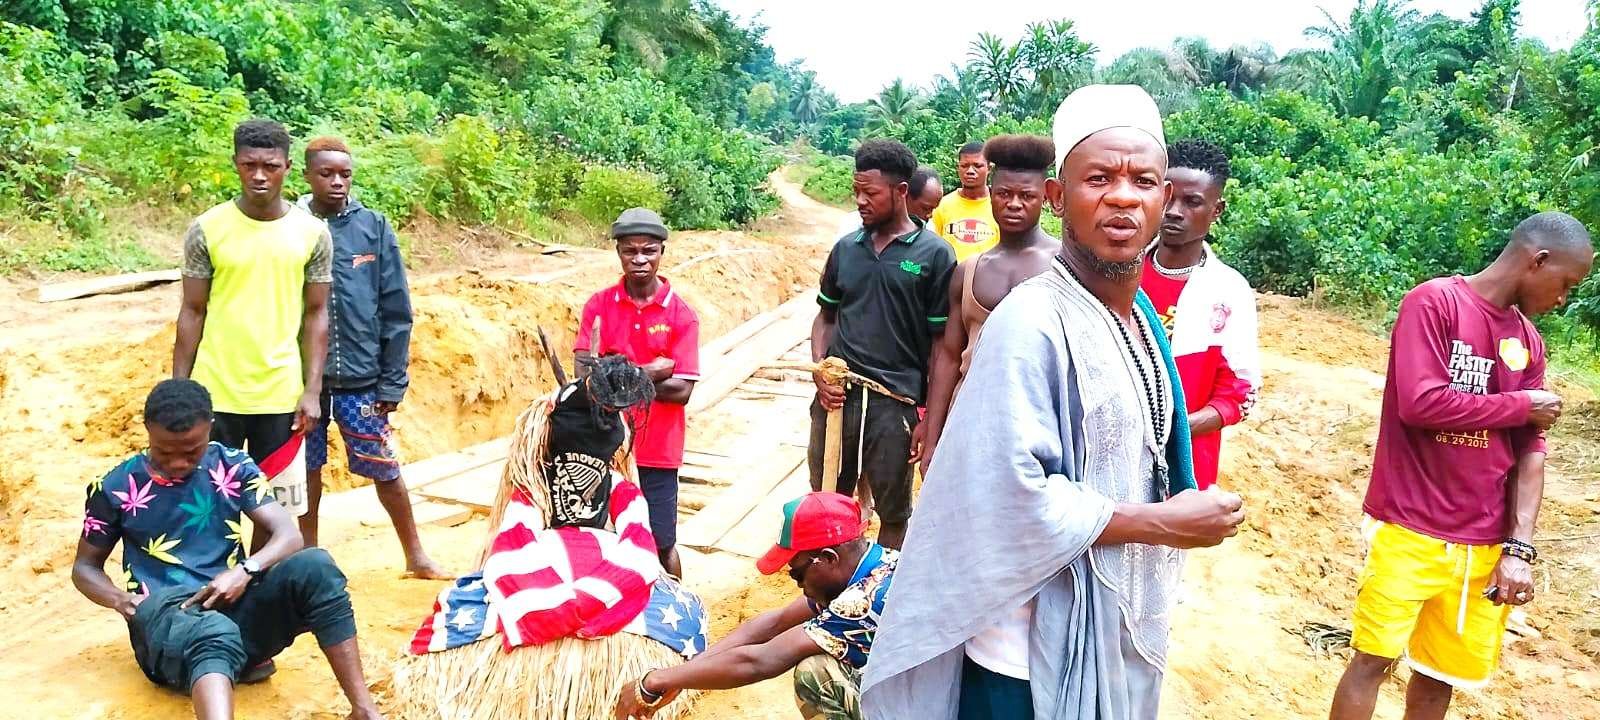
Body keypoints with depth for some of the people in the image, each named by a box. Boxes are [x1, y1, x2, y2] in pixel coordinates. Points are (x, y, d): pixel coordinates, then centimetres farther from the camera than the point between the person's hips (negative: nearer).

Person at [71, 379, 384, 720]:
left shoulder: (232, 467, 6)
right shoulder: (115, 488, 3)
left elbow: (289, 535, 0)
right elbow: (84, 567, 15)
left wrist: (245, 571, -20)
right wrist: (120, 599, -7)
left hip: (236, 607, 2)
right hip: (166, 617, -2)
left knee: (314, 566, -29)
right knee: (215, 634, -40)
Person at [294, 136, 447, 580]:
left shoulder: (374, 228, -2)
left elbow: (395, 312, 0)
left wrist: (393, 380, -3)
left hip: (362, 377, 0)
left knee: (384, 469, 8)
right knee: (306, 469, 12)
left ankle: (415, 556, 23)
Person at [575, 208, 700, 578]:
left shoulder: (681, 313, -6)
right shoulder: (599, 305, 0)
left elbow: (681, 390, -11)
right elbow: (584, 372, -9)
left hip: (658, 450, -2)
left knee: (662, 544, 8)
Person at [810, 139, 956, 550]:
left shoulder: (934, 255, -5)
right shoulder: (846, 248, 7)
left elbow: (941, 342, -4)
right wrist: (820, 372, 0)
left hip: (895, 402, -4)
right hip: (836, 395, 4)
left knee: (893, 513, 11)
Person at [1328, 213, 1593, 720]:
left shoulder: (1528, 341, 11)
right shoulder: (1434, 301, -8)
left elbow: (1530, 450, 6)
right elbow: (1421, 403, -20)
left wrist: (1519, 547, -4)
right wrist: (1520, 405, -7)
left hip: (1486, 544, 6)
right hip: (1410, 531, -6)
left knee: (1444, 671, 11)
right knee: (1374, 660, 0)